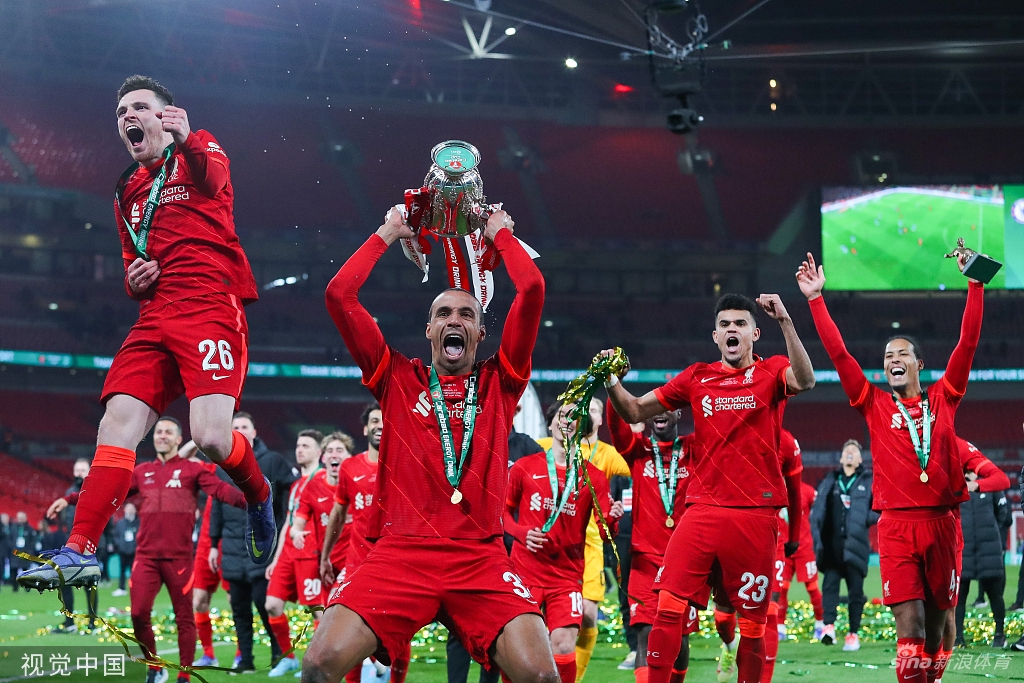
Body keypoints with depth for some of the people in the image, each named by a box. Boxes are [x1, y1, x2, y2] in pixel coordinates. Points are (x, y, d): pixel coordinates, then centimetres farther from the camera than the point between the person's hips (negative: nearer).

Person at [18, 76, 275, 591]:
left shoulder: (198, 152, 8)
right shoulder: (127, 192, 28)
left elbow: (213, 181, -16)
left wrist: (187, 140, -33)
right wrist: (133, 282, 12)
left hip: (210, 306, -6)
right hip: (155, 316, 6)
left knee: (211, 435, -21)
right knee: (117, 425, -10)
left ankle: (260, 500, 10)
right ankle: (79, 552, -14)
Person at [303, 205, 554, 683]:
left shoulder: (499, 383, 16)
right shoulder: (398, 379, 16)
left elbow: (532, 290, 8)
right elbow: (339, 294, 11)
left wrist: (500, 234, 22)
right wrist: (388, 233, 22)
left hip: (481, 558, 0)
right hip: (399, 553, 0)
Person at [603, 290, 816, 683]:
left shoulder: (771, 371, 6)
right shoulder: (697, 377, 12)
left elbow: (804, 381, -18)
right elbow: (635, 411, 14)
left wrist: (785, 321, -26)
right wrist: (611, 382, -5)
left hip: (755, 514, -2)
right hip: (703, 510, 2)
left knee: (752, 620, 3)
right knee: (669, 607, -10)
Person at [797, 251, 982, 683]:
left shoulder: (943, 399, 9)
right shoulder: (875, 405, 7)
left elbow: (968, 343, 4)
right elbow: (838, 354, 3)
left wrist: (975, 284, 1)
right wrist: (815, 299, 0)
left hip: (941, 521, 1)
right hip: (897, 523, -1)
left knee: (939, 617, 8)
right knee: (909, 623, -10)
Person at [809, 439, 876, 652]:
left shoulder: (869, 481, 9)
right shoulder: (830, 481, 14)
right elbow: (817, 509, 9)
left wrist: (866, 519, -12)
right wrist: (816, 535, -3)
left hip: (856, 544, -1)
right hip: (831, 544, 2)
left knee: (855, 589, 2)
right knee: (829, 583, -11)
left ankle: (853, 633, 6)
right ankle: (828, 626, -17)